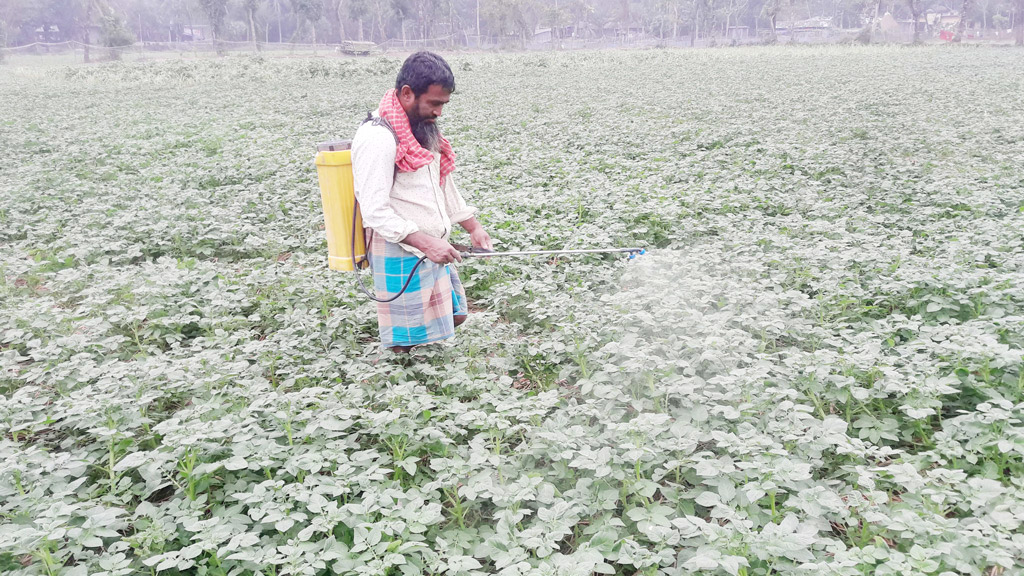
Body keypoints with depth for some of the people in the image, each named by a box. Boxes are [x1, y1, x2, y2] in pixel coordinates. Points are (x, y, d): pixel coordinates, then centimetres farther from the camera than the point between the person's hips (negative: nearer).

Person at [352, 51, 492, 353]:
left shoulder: (424, 128, 10)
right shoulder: (377, 137, -20)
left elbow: (443, 184, 21)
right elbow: (375, 211, -24)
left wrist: (473, 227, 14)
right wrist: (426, 243, -27)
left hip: (434, 248, 9)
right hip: (401, 256, -9)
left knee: (453, 316, 17)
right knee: (408, 341, -1)